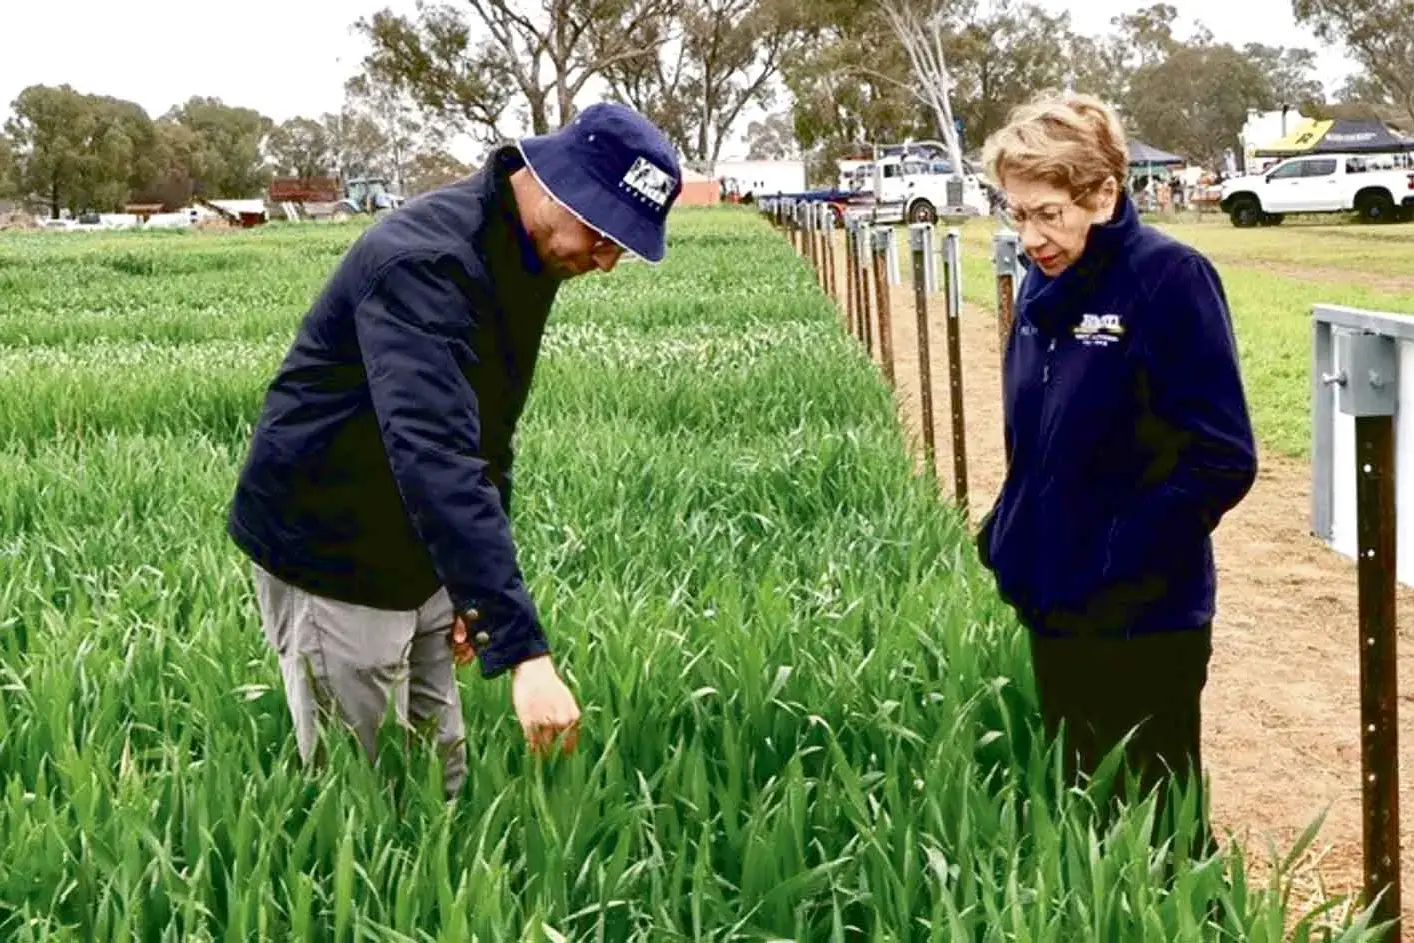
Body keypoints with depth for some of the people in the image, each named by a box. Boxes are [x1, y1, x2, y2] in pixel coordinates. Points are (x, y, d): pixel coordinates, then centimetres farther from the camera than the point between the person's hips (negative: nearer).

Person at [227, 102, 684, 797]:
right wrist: (525, 650, -46)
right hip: (328, 559, -9)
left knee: (442, 780, 12)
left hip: (416, 558, 9)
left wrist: (484, 585, 12)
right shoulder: (424, 261, -28)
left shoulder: (525, 256, 2)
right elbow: (436, 460, -41)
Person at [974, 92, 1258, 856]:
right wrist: (1005, 536, 5)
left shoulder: (1168, 279, -16)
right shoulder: (1046, 286, 6)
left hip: (1142, 621, -7)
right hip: (1054, 607, 7)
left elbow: (1221, 459, -18)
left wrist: (1117, 563, -19)